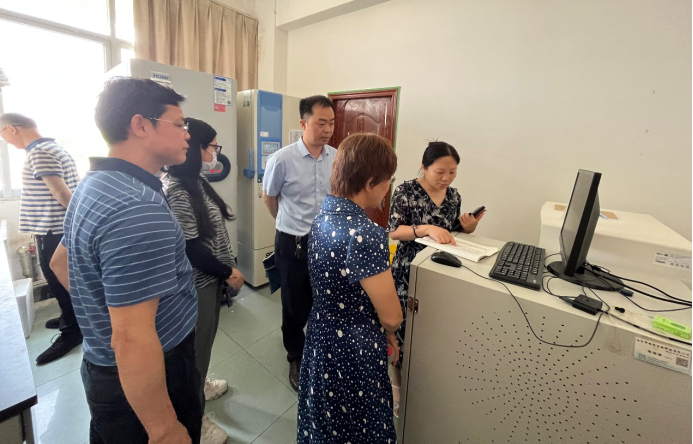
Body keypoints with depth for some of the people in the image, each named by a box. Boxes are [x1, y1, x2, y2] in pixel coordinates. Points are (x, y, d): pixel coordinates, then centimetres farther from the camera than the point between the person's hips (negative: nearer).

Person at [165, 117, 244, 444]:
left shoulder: (198, 182, 6)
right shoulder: (177, 192, -23)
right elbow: (191, 248, -23)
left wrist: (228, 267, 9)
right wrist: (228, 273, -13)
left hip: (212, 277, 9)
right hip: (197, 283, -8)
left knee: (205, 340, 25)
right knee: (196, 345, 10)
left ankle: (199, 386, 50)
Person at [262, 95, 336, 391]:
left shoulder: (338, 158, -4)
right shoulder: (282, 160, -14)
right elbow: (268, 198, 2)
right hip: (293, 244, -3)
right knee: (296, 305, 13)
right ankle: (296, 360, 38)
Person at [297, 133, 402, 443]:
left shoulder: (323, 214, -3)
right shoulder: (366, 234, -31)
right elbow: (391, 316, -23)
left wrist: (382, 330, 5)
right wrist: (386, 331, 1)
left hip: (321, 338, 7)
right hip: (355, 352, -7)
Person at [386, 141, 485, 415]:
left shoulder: (454, 196, 4)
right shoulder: (406, 191, -12)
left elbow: (453, 236, 11)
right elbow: (394, 231, -18)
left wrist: (468, 228, -9)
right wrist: (427, 229, -31)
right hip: (409, 271, -5)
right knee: (407, 325, 6)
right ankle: (400, 384, 33)